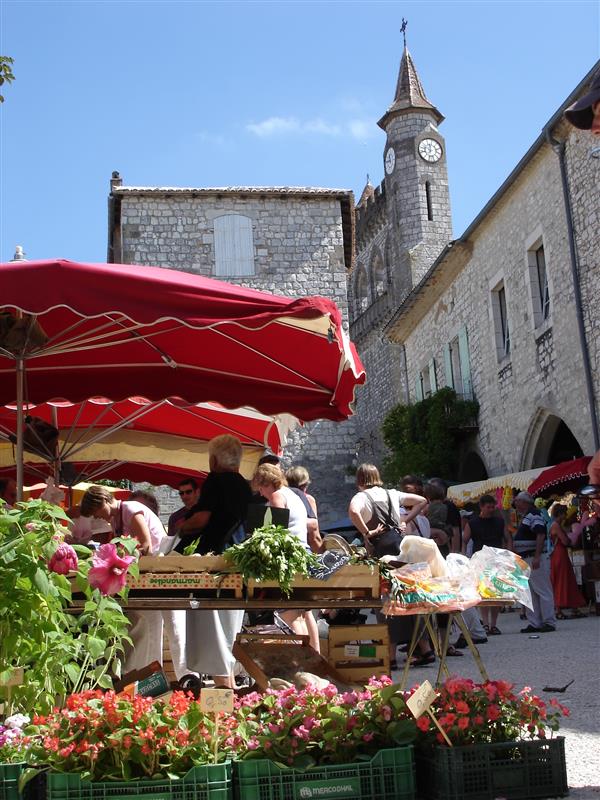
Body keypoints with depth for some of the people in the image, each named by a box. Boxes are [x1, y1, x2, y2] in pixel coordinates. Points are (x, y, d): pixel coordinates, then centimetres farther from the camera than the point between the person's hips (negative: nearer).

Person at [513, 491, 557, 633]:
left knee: (543, 590, -6)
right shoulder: (524, 517, 20)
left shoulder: (533, 515, -12)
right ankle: (534, 623, 14)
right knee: (529, 593, 10)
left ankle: (549, 622, -3)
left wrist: (537, 557, -28)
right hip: (525, 559, 11)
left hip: (535, 559, -11)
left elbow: (541, 535, -23)